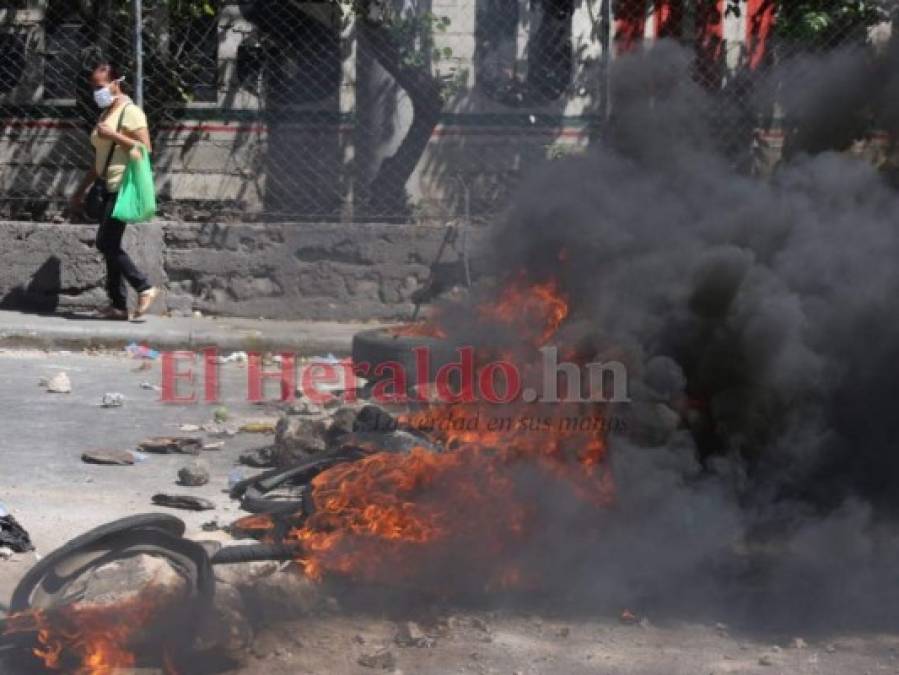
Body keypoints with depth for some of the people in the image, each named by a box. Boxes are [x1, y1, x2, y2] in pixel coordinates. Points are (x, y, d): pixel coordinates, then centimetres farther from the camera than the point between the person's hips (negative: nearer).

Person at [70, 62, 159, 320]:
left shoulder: (130, 111, -7)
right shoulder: (105, 114, 19)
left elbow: (146, 149, -16)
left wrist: (114, 135, -20)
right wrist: (81, 190, 21)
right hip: (110, 188, 9)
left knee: (106, 242, -14)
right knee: (109, 244, 5)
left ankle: (145, 288, -6)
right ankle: (119, 305, 7)